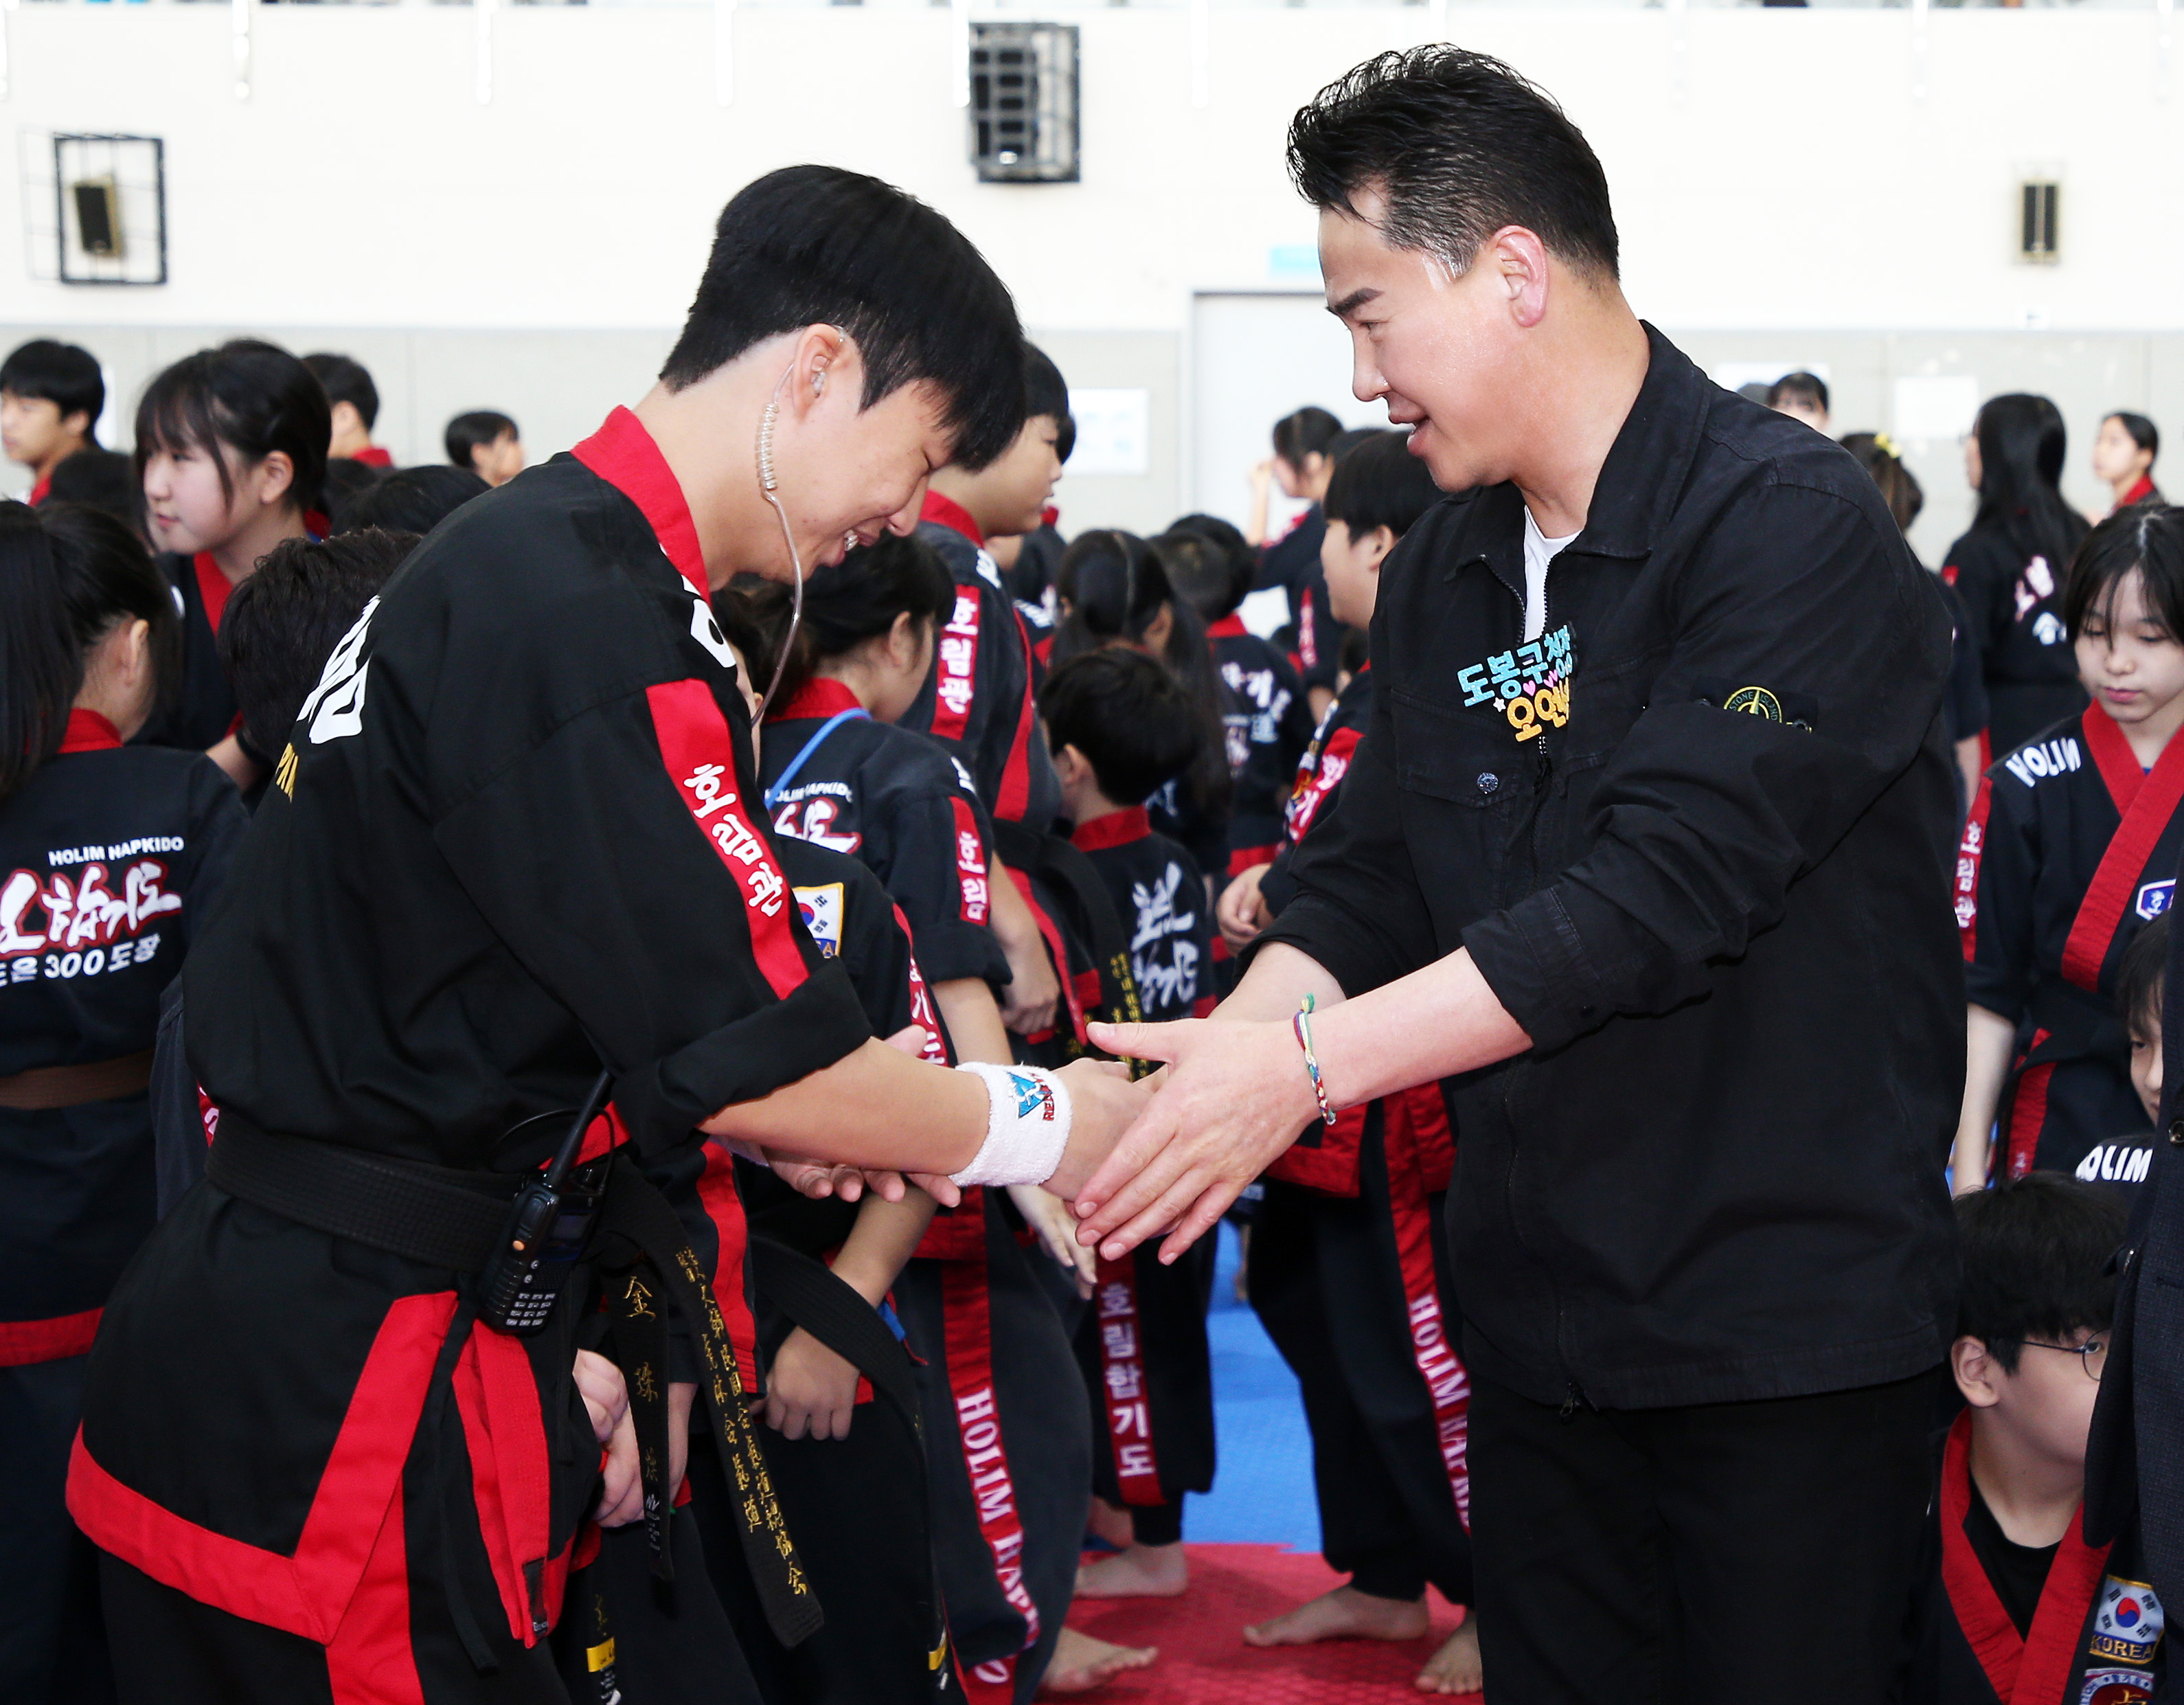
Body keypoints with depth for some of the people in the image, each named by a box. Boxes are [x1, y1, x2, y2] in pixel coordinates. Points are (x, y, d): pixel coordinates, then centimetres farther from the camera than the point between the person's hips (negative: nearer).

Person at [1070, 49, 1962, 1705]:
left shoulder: (1798, 528, -16)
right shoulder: (1442, 574, 9)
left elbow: (1662, 896, -25)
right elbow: (1364, 885, 7)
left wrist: (1304, 1064, -26)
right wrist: (1198, 1076, -11)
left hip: (1790, 1318, -6)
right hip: (1541, 1305, 7)